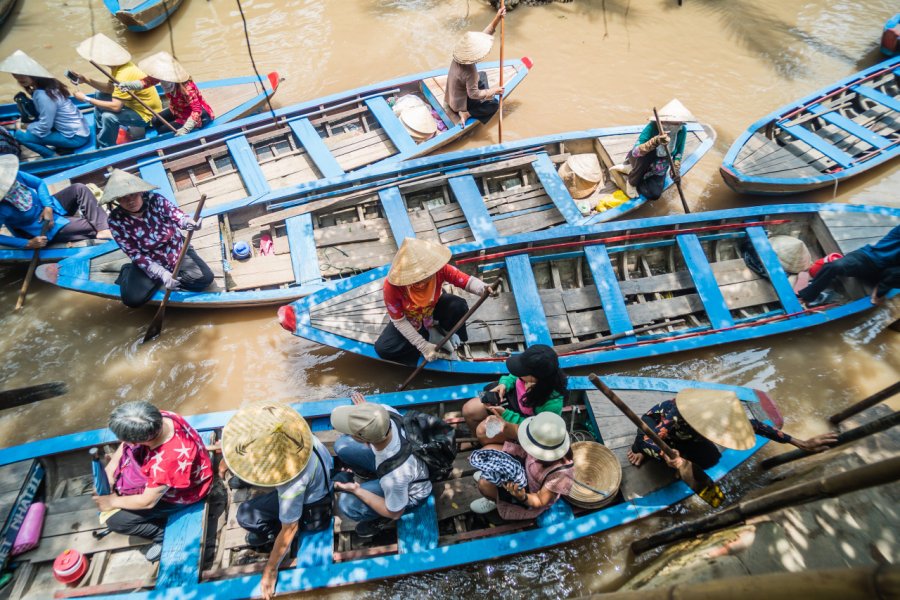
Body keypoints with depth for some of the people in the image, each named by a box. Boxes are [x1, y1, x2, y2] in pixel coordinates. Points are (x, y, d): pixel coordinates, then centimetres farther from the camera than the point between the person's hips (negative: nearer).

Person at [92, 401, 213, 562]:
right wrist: (110, 467, -9)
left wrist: (113, 502, -10)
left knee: (115, 520, -4)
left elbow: (148, 502, -25)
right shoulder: (159, 418, -27)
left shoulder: (166, 461, -44)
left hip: (180, 492, -8)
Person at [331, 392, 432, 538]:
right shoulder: (385, 412, -33)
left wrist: (356, 490, -20)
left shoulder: (394, 476, -44)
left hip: (409, 490, -5)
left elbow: (395, 513, -21)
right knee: (342, 446, -1)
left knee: (347, 504, -19)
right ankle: (372, 475, 26)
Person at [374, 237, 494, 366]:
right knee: (382, 348, -21)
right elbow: (399, 321, -24)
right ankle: (430, 334, -5)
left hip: (435, 307, 1)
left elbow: (468, 281, -30)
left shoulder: (438, 268, -34)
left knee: (459, 305, -32)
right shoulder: (392, 286, -36)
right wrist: (423, 346, -28)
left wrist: (483, 289, -55)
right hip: (411, 319, 0)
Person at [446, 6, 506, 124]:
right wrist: (492, 91, -18)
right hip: (461, 103, -9)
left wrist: (497, 19, -16)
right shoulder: (469, 72, -37)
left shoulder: (463, 53, -13)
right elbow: (473, 94, -29)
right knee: (494, 104, -4)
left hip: (455, 96, 9)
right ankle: (466, 113, -8)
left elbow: (483, 36, -8)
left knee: (483, 76, 25)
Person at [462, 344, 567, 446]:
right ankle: (478, 440, 29)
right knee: (468, 410, -1)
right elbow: (515, 377, -2)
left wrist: (505, 414, -28)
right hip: (513, 397, 5)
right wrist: (504, 384, -23)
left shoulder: (552, 403, -40)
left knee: (483, 431, -15)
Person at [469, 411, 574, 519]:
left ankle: (496, 500, 16)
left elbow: (540, 502, -26)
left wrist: (522, 497, -46)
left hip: (530, 493, -6)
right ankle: (491, 475, 37)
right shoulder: (550, 442, -27)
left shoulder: (560, 473, -42)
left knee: (484, 483, -22)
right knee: (487, 450, 2)